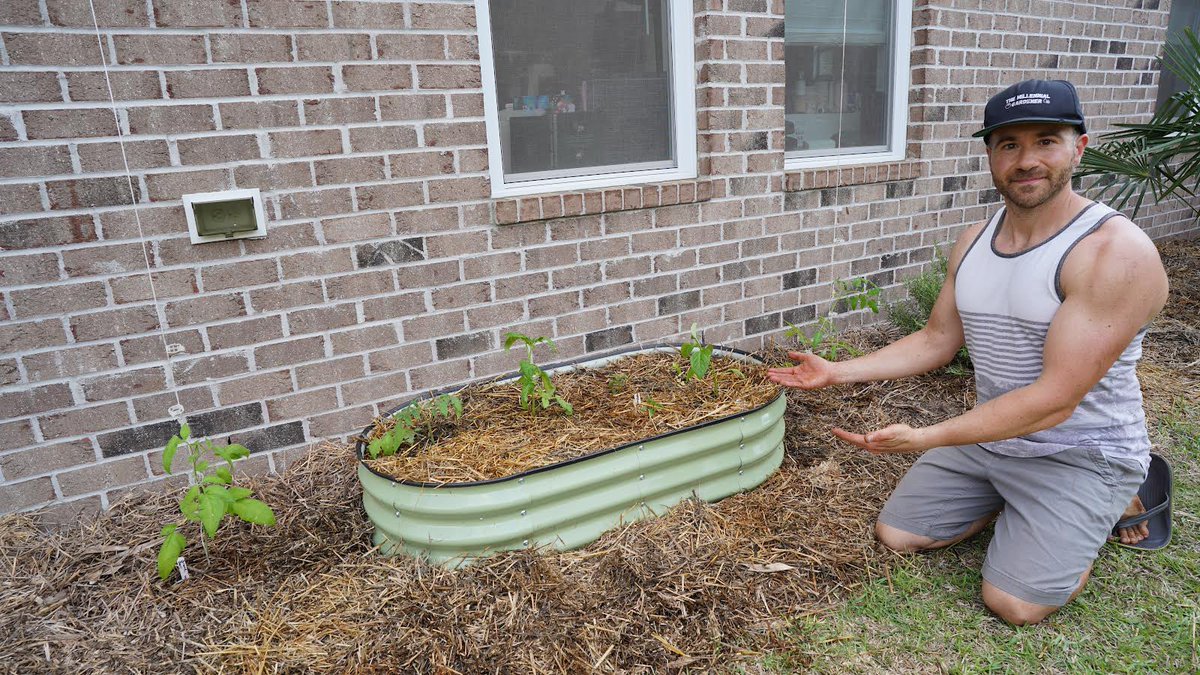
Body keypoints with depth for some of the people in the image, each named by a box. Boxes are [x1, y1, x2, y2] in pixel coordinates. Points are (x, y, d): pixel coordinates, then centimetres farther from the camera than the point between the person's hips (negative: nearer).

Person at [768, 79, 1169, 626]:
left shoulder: (1115, 251, -24)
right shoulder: (974, 240, 0)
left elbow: (1054, 400, -28)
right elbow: (936, 340, 7)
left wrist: (925, 438, -34)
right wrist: (837, 372, -3)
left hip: (1079, 452, -6)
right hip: (990, 434, 6)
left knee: (1013, 602, -13)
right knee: (895, 535, 5)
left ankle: (1109, 503, 13)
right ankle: (1009, 497, 24)